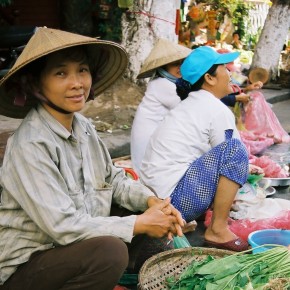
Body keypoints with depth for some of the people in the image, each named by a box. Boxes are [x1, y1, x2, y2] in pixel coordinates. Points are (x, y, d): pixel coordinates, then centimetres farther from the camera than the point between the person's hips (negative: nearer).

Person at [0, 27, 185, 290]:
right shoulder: (30, 146, -25)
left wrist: (152, 201, -11)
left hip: (73, 242, 8)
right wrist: (141, 224, -21)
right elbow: (64, 226, -28)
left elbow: (113, 178, 9)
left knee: (140, 208, 2)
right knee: (109, 250, -31)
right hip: (25, 266, -8)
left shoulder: (82, 126, 0)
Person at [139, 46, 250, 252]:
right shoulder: (218, 111, -11)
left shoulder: (190, 104, 17)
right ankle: (218, 231, -12)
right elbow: (234, 153, -5)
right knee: (235, 150, -17)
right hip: (175, 200, -10)